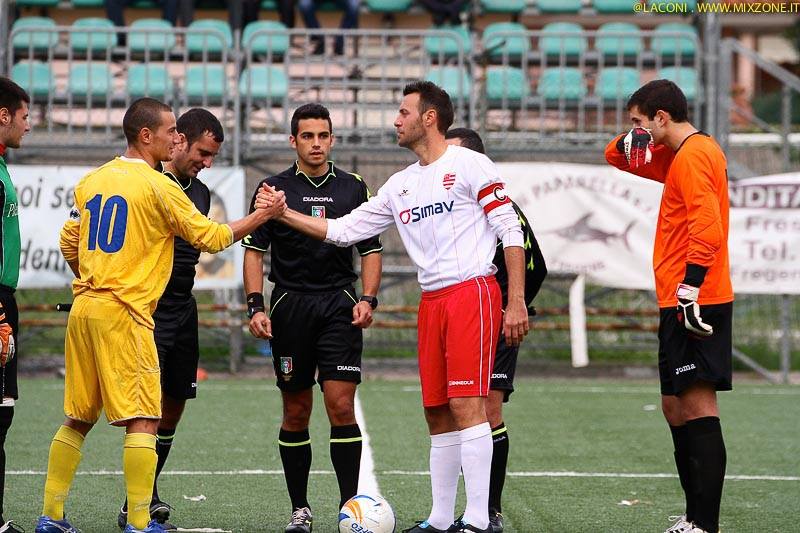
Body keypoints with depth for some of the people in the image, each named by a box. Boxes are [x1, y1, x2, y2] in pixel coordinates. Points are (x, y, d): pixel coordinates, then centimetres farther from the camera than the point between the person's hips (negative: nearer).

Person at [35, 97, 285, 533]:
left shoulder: (92, 181, 12)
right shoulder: (157, 186, -8)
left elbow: (69, 244, 19)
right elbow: (210, 237, -4)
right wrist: (264, 215, 5)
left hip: (83, 309, 8)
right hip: (125, 314, -8)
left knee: (77, 418, 14)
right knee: (143, 420, -6)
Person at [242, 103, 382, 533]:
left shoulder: (352, 188, 9)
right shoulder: (274, 188, 5)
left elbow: (370, 250, 12)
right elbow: (254, 250, 4)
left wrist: (368, 299, -3)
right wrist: (256, 306, -7)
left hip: (339, 304, 0)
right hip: (290, 304, 0)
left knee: (341, 405, -11)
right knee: (296, 413, 4)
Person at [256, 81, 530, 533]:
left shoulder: (470, 165, -3)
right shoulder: (401, 185, 19)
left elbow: (510, 231, -6)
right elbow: (344, 230, 22)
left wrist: (517, 301, -12)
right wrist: (283, 213, 14)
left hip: (473, 291, -7)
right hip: (431, 302, 7)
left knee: (466, 406, -14)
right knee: (438, 414, 6)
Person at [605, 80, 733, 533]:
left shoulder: (692, 155, -12)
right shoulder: (680, 155, 18)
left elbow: (707, 227, -23)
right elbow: (618, 157, 29)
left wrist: (690, 287, -27)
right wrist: (629, 143, 6)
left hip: (694, 303, -10)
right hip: (682, 304, 10)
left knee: (697, 407, -13)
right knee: (676, 408, 13)